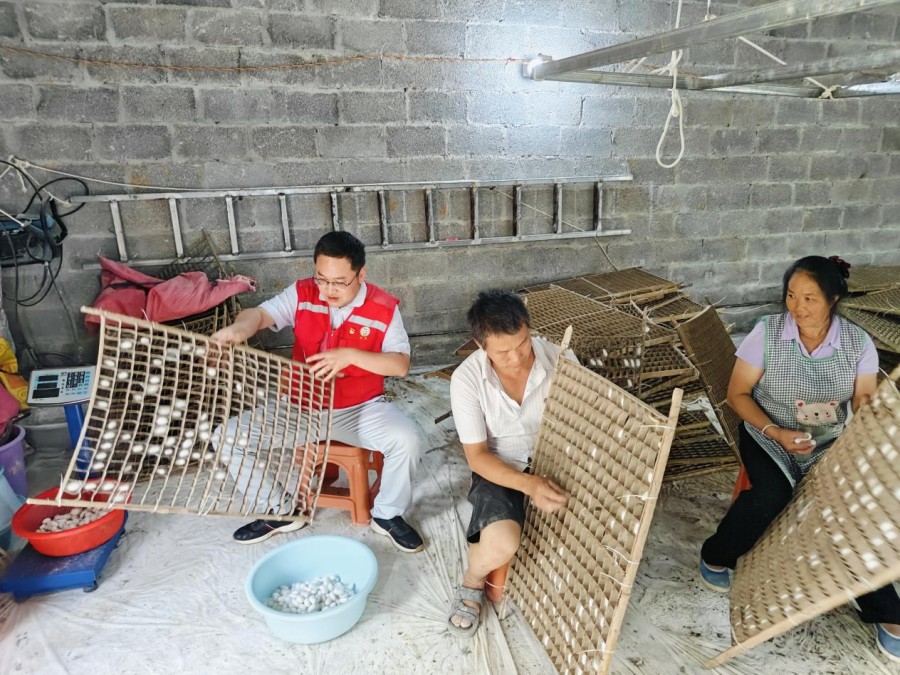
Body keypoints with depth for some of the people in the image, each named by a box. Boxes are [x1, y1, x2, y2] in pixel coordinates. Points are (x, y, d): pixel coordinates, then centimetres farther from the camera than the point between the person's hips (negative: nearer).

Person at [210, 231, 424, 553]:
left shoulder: (384, 308, -12)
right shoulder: (302, 294, -6)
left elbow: (401, 365, -15)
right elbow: (261, 313, -18)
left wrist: (350, 355, -29)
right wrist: (239, 328, -44)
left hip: (361, 408, -2)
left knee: (405, 440, -28)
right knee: (231, 435, -10)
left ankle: (387, 515, 2)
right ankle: (281, 510, 12)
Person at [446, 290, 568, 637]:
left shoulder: (559, 360, -16)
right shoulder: (467, 379, -20)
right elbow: (477, 455, -17)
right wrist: (529, 485, -33)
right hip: (499, 469, -2)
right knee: (501, 543, -30)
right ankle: (472, 582, 8)